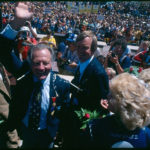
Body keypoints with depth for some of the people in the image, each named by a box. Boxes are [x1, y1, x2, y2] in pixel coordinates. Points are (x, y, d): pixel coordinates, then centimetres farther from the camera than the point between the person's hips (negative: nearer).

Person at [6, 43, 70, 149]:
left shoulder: (62, 85, -22)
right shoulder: (22, 83, -16)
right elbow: (14, 110, -4)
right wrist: (11, 128, 2)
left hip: (47, 134, -2)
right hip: (25, 131, 2)